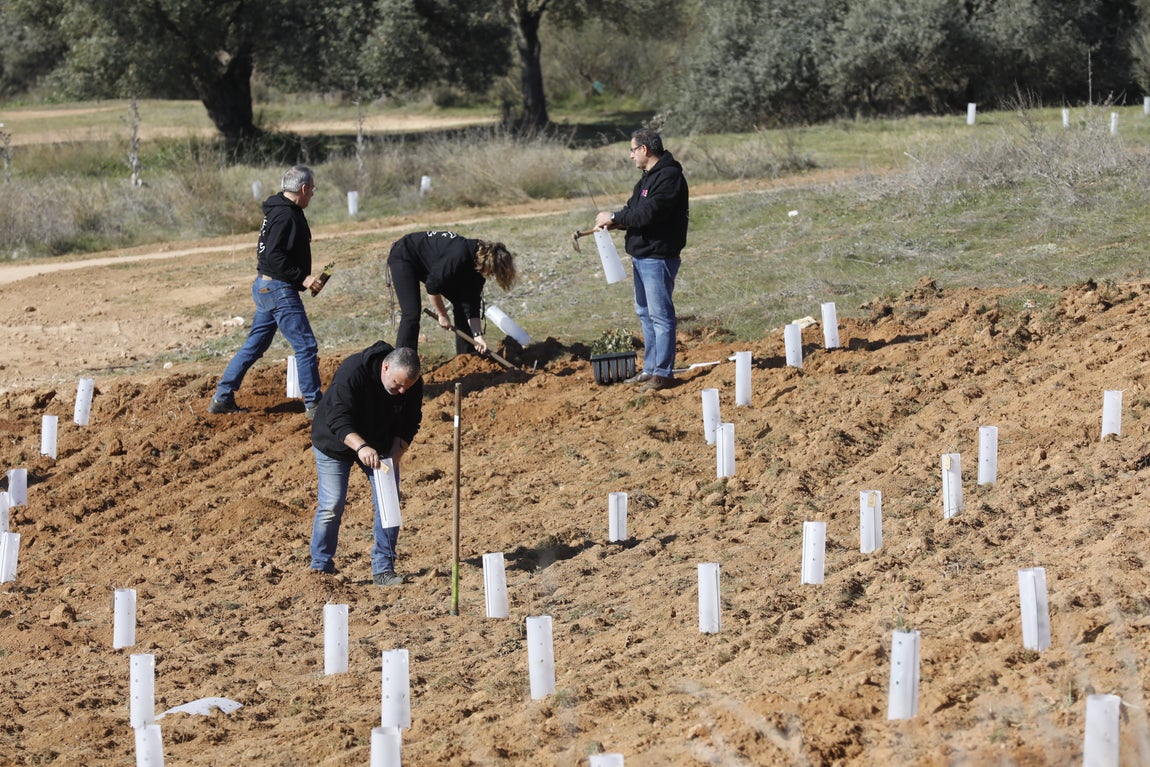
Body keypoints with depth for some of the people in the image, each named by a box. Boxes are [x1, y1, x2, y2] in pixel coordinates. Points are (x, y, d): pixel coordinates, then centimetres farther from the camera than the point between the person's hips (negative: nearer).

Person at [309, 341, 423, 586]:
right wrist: (360, 447, -54)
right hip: (336, 443, -4)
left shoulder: (414, 385, -19)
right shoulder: (352, 371, -35)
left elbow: (408, 426, -10)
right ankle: (321, 567, 7)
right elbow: (338, 419, -39)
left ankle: (383, 569, 4)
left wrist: (393, 459, -24)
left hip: (380, 446, 4)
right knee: (331, 506, -8)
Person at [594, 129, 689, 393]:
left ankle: (663, 372, -4)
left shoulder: (668, 177, -17)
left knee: (660, 314, -7)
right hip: (641, 256, 11)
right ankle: (650, 368, 23)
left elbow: (647, 214, -24)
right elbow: (635, 210, 16)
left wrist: (614, 218, -14)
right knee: (645, 313, 16)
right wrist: (611, 222, -2)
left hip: (658, 257, -11)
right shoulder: (649, 177, 17)